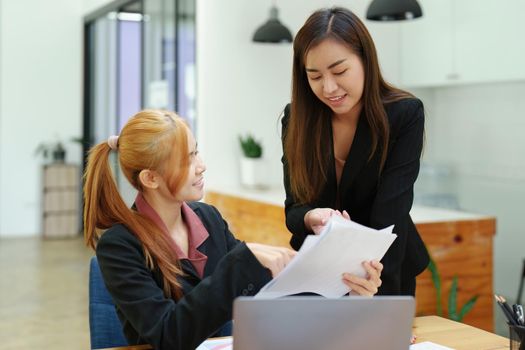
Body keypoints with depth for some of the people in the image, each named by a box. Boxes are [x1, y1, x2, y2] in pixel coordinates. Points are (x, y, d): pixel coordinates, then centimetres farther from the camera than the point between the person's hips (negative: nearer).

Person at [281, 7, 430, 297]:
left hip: (386, 268, -2)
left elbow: (390, 215, -27)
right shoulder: (297, 118, -12)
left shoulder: (405, 114, -19)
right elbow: (293, 209, -11)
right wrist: (311, 218, -34)